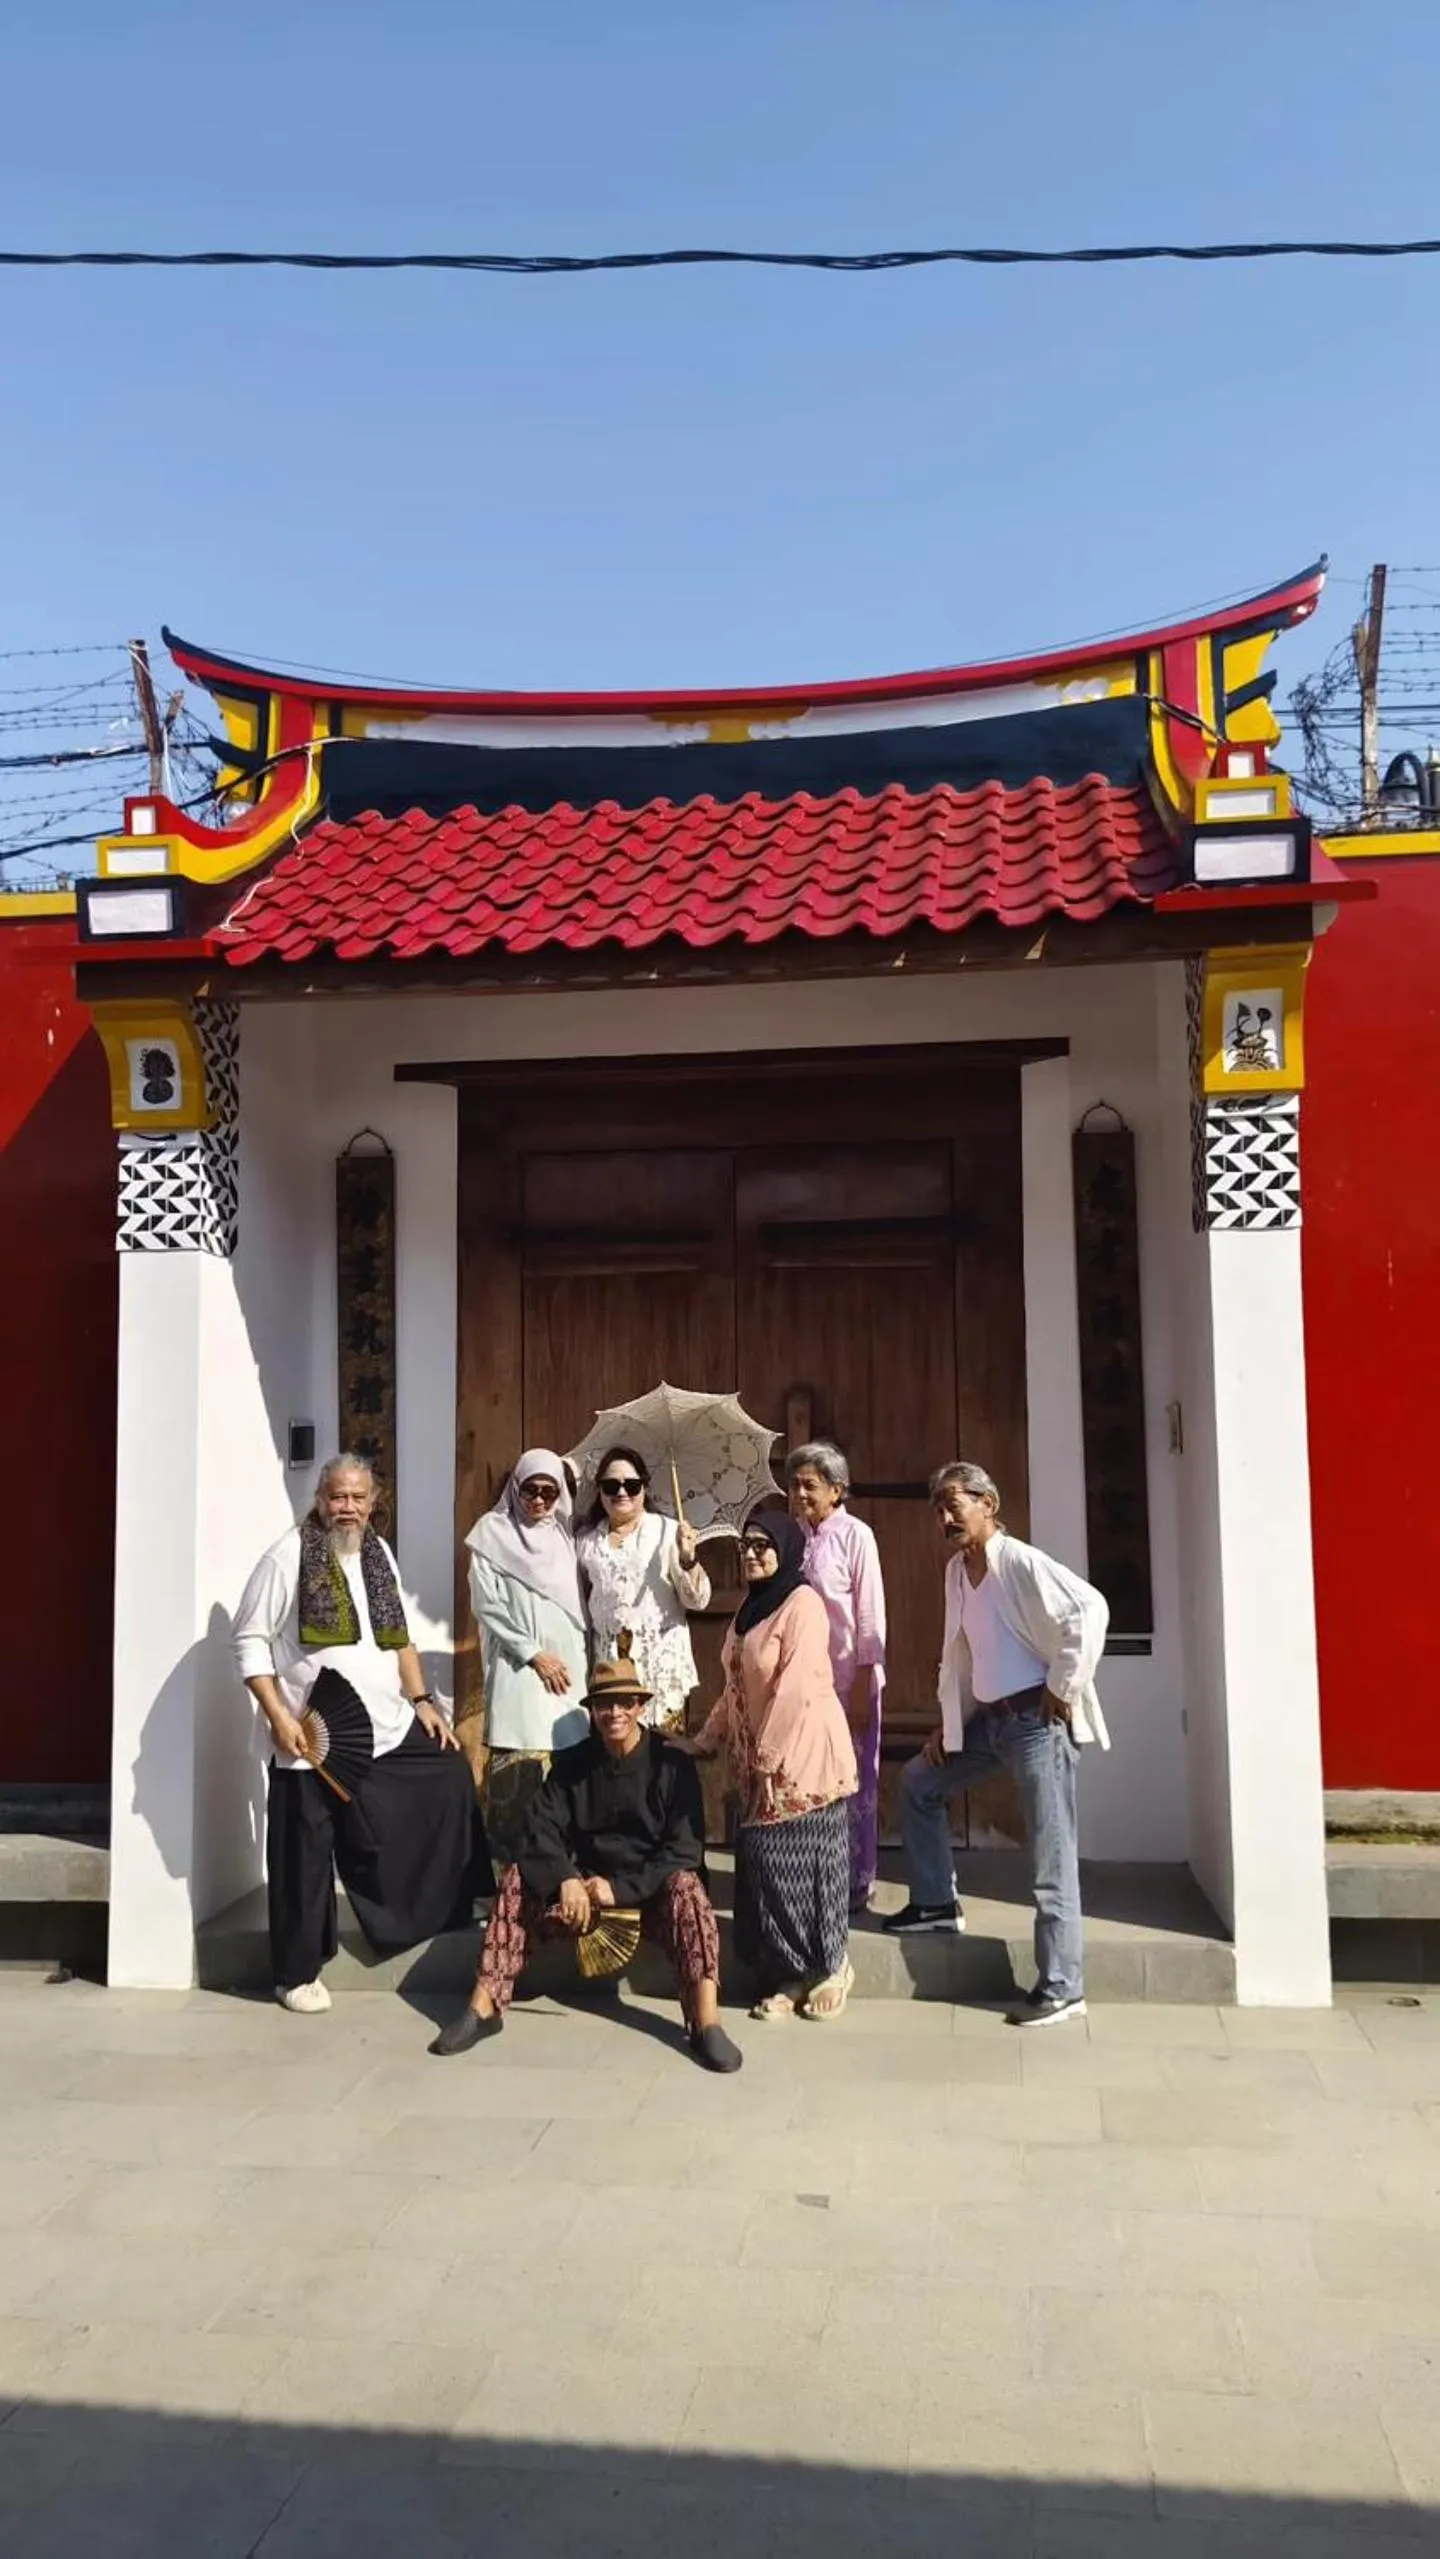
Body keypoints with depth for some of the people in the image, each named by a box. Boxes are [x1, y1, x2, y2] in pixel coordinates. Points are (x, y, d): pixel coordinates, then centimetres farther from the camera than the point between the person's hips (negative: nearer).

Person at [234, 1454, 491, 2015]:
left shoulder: (379, 1554, 9)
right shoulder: (288, 1556, -10)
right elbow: (250, 1641, -10)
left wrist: (422, 1701, 10)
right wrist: (279, 1717, -17)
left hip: (388, 1727, 6)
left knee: (452, 1771, 0)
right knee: (306, 1857, 4)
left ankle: (458, 1904, 15)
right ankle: (298, 1973, 20)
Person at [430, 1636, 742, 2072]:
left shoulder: (671, 1763, -8)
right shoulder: (571, 1764, 2)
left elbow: (685, 1848, -12)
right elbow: (541, 1830, -7)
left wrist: (622, 1887, -21)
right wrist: (566, 1878, -26)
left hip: (651, 1889, -3)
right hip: (587, 1885, 4)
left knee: (686, 1886, -35)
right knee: (519, 1880, -19)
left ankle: (706, 2023, -42)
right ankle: (484, 2007, -19)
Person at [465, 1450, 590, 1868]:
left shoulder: (565, 1535, 15)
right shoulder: (494, 1532, 1)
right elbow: (487, 1605, -5)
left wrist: (580, 1660, 7)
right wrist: (534, 1654, -8)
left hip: (569, 1669, 4)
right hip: (519, 1668, -4)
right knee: (520, 1769, -10)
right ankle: (514, 1862, -4)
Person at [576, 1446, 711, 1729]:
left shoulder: (667, 1531, -1)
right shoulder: (587, 1539, 8)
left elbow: (698, 1600, -3)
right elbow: (578, 1601, 20)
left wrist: (688, 1559, -19)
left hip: (661, 1656, -3)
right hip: (607, 1658, 3)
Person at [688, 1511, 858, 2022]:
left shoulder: (802, 1604, -15)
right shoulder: (751, 1605, 12)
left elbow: (796, 1688, -19)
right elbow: (736, 1685, 17)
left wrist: (770, 1755, -16)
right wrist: (706, 1740, 14)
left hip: (804, 1754, -8)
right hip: (762, 1758, 8)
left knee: (806, 1860, 1)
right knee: (762, 1861, 6)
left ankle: (829, 1967, 19)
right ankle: (789, 1973, 17)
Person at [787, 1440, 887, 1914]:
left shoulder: (855, 1535, -9)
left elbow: (870, 1615, -10)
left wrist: (863, 1687, -11)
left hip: (848, 1678, -4)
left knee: (853, 1783, 5)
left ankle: (856, 1883, 17)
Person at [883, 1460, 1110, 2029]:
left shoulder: (1021, 1563, -17)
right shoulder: (956, 1570, 10)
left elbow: (1089, 1609, -28)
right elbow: (958, 1654, 19)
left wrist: (1064, 1687, -21)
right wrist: (947, 1722, 16)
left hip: (1036, 1720, -9)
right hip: (988, 1719, 9)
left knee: (1050, 1856, -4)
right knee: (918, 1781, 19)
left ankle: (1061, 1988, 4)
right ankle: (936, 1901, 32)